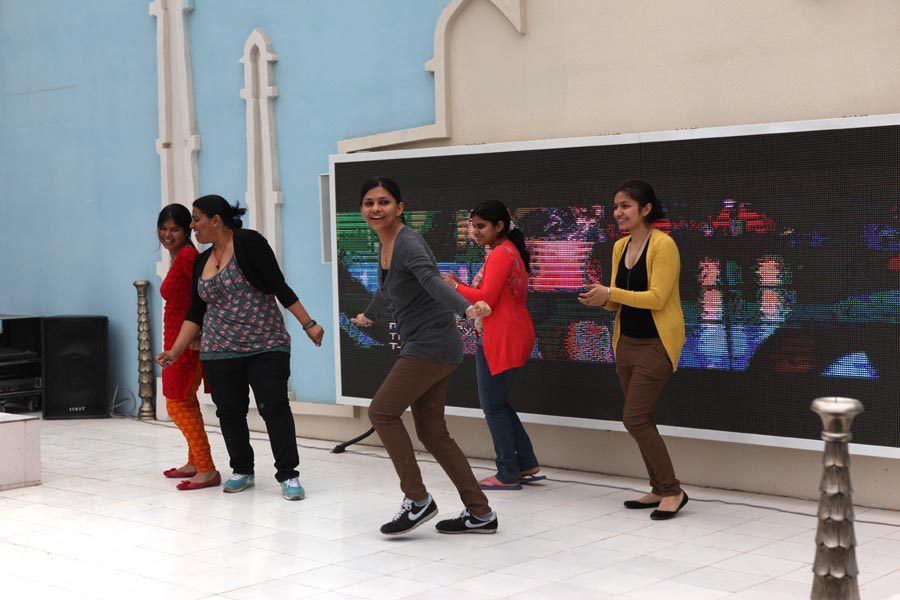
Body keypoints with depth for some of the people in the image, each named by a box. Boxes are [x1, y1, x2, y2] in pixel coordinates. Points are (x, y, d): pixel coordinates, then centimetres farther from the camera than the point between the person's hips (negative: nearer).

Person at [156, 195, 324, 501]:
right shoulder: (202, 262, 11)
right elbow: (196, 313, 13)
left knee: (274, 406, -9)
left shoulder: (248, 243, -8)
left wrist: (308, 324, -13)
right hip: (220, 351, 6)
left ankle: (288, 475, -2)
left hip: (266, 346, -6)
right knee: (230, 411, 7)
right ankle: (242, 471, 23)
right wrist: (174, 351, 9)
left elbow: (280, 286, -11)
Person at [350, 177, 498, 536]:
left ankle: (417, 500, 2)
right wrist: (369, 316, 52)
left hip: (432, 344, -9)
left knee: (382, 412, -4)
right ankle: (479, 512, 12)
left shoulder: (407, 243, -15)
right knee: (432, 432, 9)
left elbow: (433, 282, -33)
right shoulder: (386, 245, 12)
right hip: (424, 347, 9)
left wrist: (467, 309, -52)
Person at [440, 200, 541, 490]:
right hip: (511, 335, 10)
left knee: (494, 406, -2)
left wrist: (455, 286, -8)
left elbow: (487, 299, -20)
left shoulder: (500, 254, -13)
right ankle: (526, 465, 18)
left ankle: (508, 475, 4)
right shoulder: (511, 252, 19)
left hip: (500, 339, -10)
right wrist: (460, 286, 5)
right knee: (498, 403, 17)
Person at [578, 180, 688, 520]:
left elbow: (657, 298, -21)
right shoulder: (620, 247, 8)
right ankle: (659, 489, 22)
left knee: (635, 418, -10)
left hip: (656, 345, -8)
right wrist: (601, 300, -9)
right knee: (640, 420, 11)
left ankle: (672, 491, 1)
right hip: (626, 343, 8)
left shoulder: (663, 245, -15)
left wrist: (611, 293, -25)